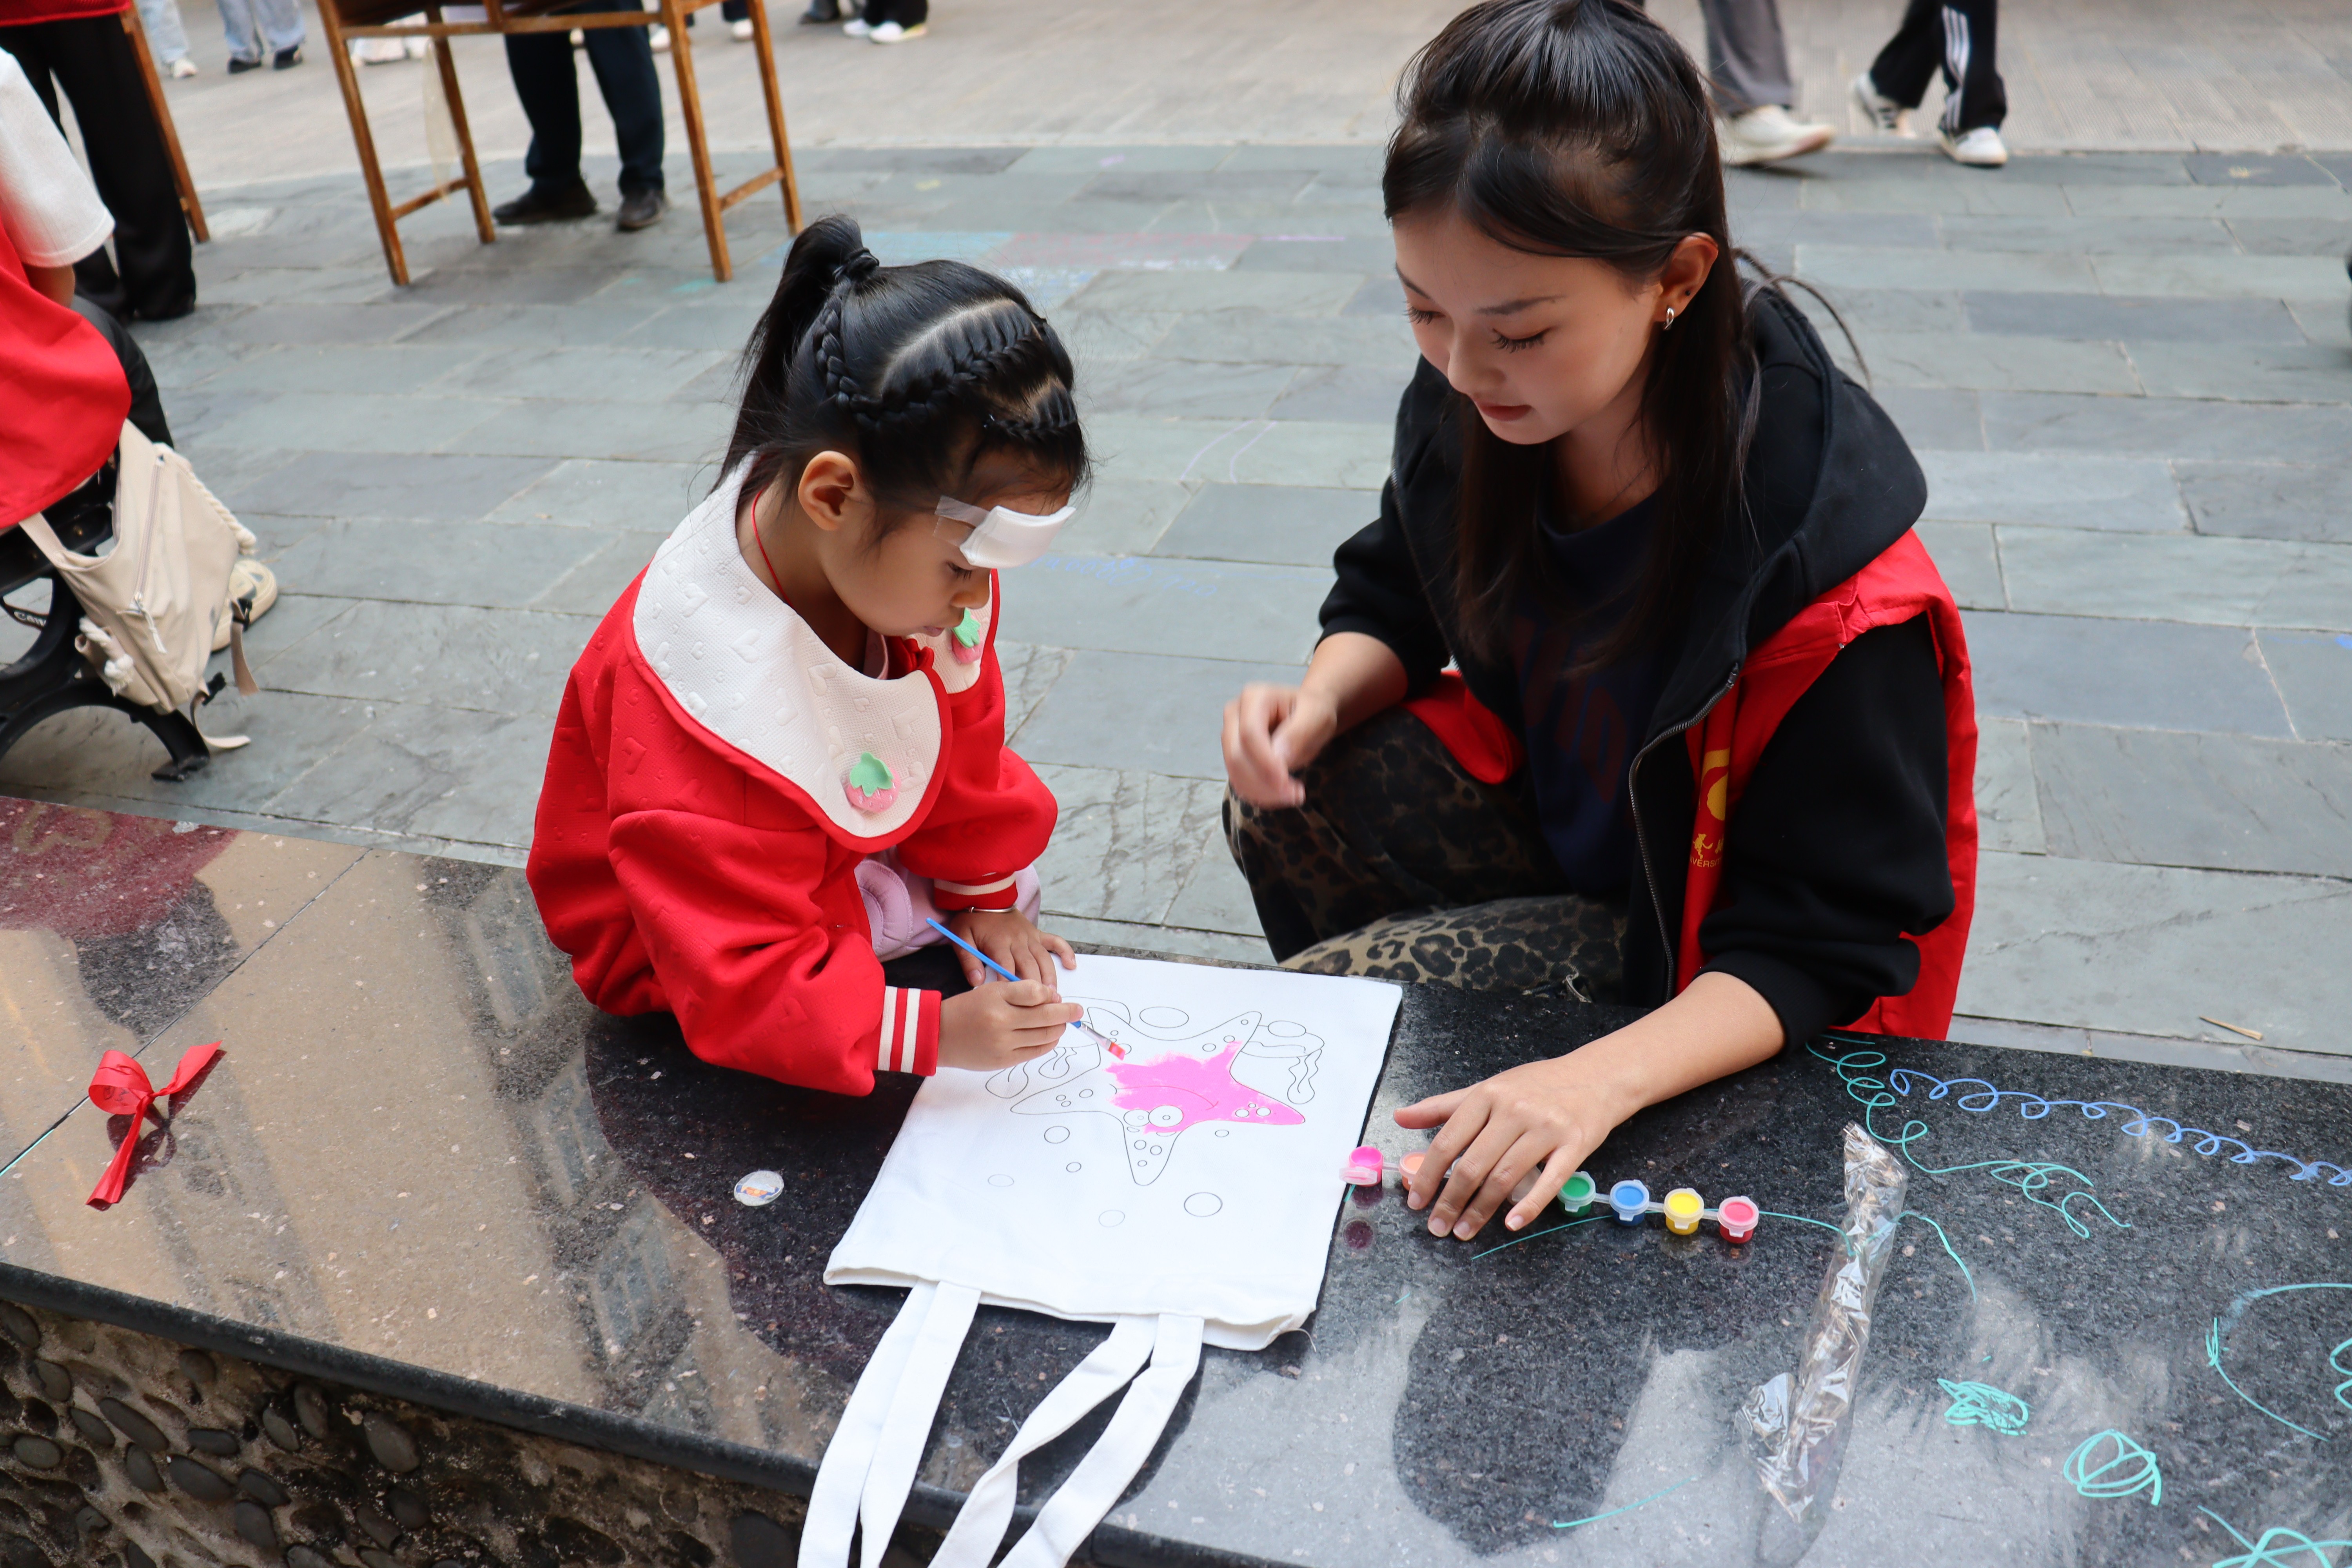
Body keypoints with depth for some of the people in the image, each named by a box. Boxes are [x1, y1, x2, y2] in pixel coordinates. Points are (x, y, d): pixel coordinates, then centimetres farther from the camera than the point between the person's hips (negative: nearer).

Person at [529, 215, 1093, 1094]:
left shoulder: (915, 548, -23)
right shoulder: (712, 701, -44)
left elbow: (965, 737, -4)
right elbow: (742, 983, -40)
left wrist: (981, 896, 3)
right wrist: (937, 1033, -47)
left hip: (855, 836, 6)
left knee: (1018, 823, 3)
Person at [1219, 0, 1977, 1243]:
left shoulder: (1826, 564, -34)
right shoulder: (1467, 407, -17)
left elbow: (1825, 945, -27)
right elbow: (1393, 603, 3)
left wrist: (1601, 1082, -43)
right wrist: (1322, 699, -21)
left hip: (1697, 934, -6)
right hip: (1545, 792, 6)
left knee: (1319, 1012, -18)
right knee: (1284, 810, -15)